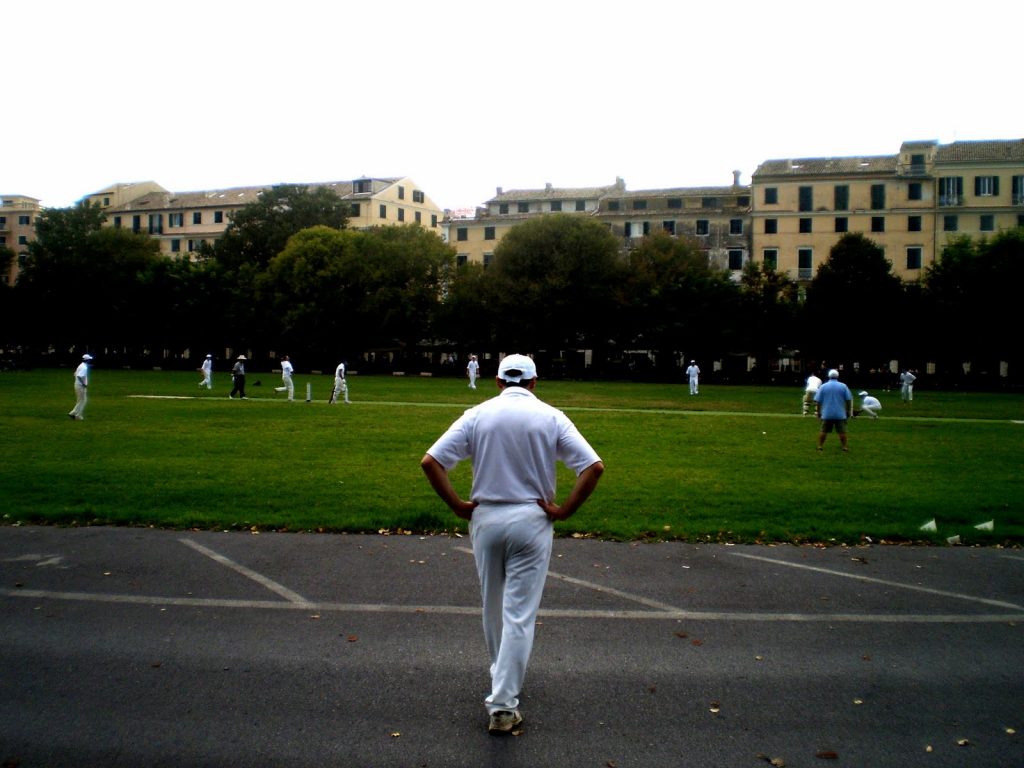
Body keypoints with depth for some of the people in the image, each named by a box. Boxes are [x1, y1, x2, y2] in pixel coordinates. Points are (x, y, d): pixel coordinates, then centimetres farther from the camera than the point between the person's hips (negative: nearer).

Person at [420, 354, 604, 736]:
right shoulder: (550, 417, -3)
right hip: (532, 520, -2)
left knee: (493, 607, 20)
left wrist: (457, 505, 0)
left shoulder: (478, 414, -2)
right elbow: (594, 466, -10)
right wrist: (564, 510, -4)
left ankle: (503, 679, 40)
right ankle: (503, 705, 4)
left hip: (485, 518, 2)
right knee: (519, 614, 4)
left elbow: (430, 462, -7)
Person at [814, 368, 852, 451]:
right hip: (840, 414, 0)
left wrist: (818, 412, 7)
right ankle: (845, 446, 6)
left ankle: (820, 445, 10)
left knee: (823, 431, 8)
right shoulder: (843, 386, 1)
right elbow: (849, 400, 1)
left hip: (826, 414, 0)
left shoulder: (823, 386, 0)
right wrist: (848, 411, 11)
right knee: (842, 431, 4)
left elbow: (818, 401, -2)